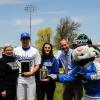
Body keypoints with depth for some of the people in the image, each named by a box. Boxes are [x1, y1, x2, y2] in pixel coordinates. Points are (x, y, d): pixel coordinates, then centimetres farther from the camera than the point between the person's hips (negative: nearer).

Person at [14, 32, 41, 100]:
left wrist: (31, 73, -11)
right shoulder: (15, 50, 5)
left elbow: (37, 65, 4)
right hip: (19, 78, 0)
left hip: (31, 78, 0)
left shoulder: (35, 51, 4)